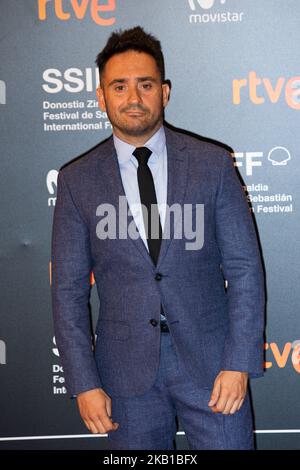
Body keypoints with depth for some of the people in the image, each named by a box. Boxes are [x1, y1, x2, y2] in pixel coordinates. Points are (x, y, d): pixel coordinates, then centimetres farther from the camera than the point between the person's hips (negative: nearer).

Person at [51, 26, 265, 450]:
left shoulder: (213, 164, -3)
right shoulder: (77, 180, -1)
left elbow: (245, 270, -2)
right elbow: (68, 291, 1)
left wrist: (239, 364, -8)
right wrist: (84, 383, -4)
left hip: (209, 359, 0)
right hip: (127, 367, 1)